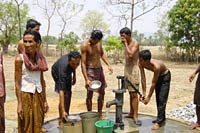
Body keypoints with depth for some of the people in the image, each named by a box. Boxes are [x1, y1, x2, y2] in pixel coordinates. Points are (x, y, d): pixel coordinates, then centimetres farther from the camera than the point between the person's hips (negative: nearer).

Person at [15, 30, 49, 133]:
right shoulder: (20, 59, -12)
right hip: (26, 95, -4)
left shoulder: (40, 58, 1)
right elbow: (17, 83, -11)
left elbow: (42, 80, 7)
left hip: (39, 95, 5)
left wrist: (44, 100, 8)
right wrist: (19, 104, -13)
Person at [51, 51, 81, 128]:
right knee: (65, 95, -17)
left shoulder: (74, 60, -31)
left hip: (68, 72, 6)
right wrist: (63, 111, -51)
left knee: (69, 93, 7)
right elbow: (61, 91, -48)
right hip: (57, 73, -6)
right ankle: (61, 122, -7)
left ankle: (66, 117, 20)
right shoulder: (63, 67, -46)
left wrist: (74, 76, 4)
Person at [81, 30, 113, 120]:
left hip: (99, 69, 7)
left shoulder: (99, 42, 3)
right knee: (90, 94, -2)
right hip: (90, 70, -6)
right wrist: (86, 79, -22)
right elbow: (83, 63, -16)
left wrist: (108, 64, 4)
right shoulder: (85, 46, -15)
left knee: (102, 92, 10)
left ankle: (100, 115, 23)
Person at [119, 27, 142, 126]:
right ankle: (131, 113, 21)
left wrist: (125, 43, -15)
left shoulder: (135, 44, -10)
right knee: (130, 92, 13)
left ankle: (135, 116, -7)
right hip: (126, 68, 8)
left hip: (133, 69, -8)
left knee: (134, 93, -9)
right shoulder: (126, 44, 14)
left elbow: (130, 55, -25)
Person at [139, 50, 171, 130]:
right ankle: (162, 118, 27)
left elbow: (153, 84, -33)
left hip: (165, 76, -7)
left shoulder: (156, 66, -41)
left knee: (162, 99, -11)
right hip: (158, 76, 7)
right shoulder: (141, 64, -24)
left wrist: (148, 97, -24)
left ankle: (159, 122, -6)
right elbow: (143, 79, -17)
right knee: (158, 98, 13)